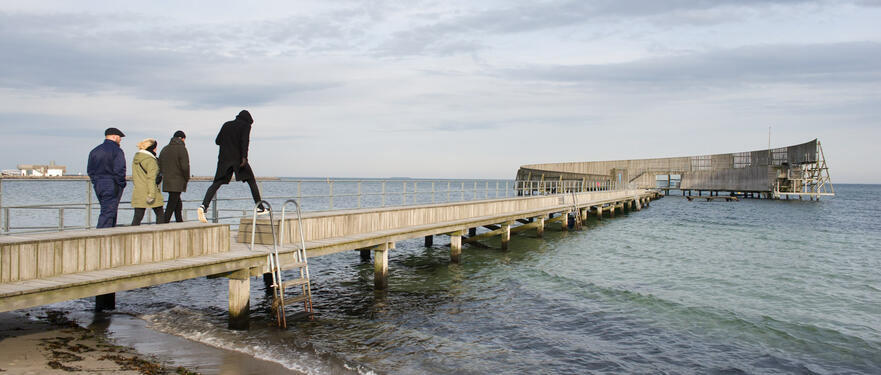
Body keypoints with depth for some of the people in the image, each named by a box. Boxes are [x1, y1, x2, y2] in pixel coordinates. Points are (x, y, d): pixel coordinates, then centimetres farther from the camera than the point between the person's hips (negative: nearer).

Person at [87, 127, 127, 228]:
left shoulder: (95, 151, 14)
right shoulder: (117, 150, -11)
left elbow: (89, 170, 14)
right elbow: (119, 170, -18)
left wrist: (95, 182, 16)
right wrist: (122, 184, -8)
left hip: (98, 185, 8)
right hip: (112, 186, -8)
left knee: (111, 212, 16)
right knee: (108, 213, -6)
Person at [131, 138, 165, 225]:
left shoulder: (135, 159, 13)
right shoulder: (151, 160, -12)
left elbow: (133, 177, 20)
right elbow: (151, 178, -18)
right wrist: (152, 194, -20)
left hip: (137, 193, 7)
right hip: (149, 192, -7)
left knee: (137, 217, 4)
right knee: (160, 215, 8)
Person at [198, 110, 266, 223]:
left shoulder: (226, 124, 19)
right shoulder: (246, 125, 4)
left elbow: (217, 140, 18)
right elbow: (245, 140, -12)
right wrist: (244, 157, -20)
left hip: (224, 158, 4)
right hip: (238, 158, -4)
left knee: (216, 183, -3)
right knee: (251, 181, 10)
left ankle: (203, 206, -22)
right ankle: (260, 208, 10)